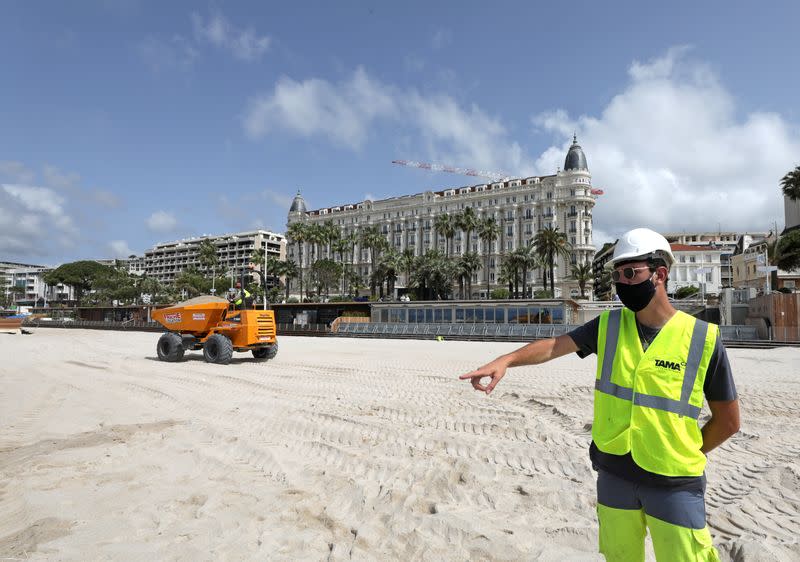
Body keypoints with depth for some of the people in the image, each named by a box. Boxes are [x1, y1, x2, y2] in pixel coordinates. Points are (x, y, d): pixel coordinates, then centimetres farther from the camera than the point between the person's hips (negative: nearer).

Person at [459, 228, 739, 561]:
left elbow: (728, 421, -1)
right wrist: (505, 360, -27)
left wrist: (684, 455, 2)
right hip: (613, 474, 3)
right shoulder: (609, 325, -1)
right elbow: (554, 346, -12)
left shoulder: (702, 338, -9)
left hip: (674, 482, -3)